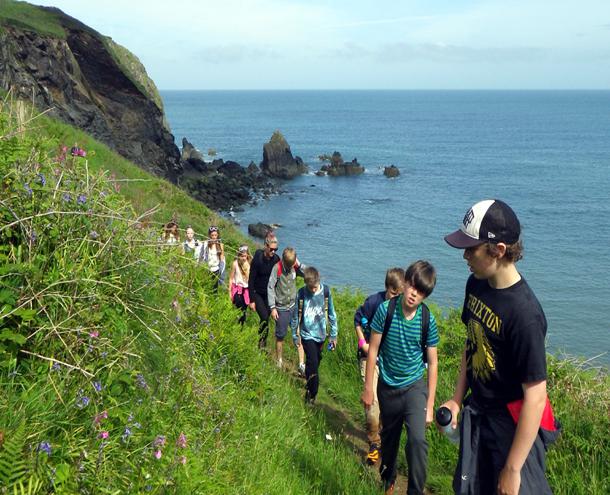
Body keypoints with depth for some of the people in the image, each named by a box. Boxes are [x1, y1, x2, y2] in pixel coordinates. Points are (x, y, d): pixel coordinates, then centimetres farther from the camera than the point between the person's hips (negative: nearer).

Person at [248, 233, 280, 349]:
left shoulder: (276, 259, -6)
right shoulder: (257, 259, -17)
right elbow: (251, 280, -12)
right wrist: (252, 300, -13)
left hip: (270, 294, 3)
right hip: (258, 293, -3)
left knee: (266, 318, 7)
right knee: (264, 317, -16)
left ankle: (263, 344, 22)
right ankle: (262, 342, 3)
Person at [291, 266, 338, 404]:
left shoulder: (326, 291, -9)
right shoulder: (301, 294, -14)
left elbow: (331, 314, 1)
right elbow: (295, 316, -2)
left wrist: (333, 335, 4)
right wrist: (295, 337, 4)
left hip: (321, 334, 3)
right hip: (307, 335, -3)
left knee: (316, 361, 16)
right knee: (313, 363, -11)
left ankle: (309, 386, 39)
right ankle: (312, 394, 2)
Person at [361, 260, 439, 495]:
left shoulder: (428, 320, -13)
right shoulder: (386, 310, -15)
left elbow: (432, 363, -4)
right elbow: (373, 350, -6)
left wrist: (430, 404, -4)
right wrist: (368, 388, -2)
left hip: (415, 387, -1)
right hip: (388, 387, 1)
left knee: (417, 440, -19)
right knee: (389, 438, 19)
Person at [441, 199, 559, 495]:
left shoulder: (524, 315, -29)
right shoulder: (476, 285, -4)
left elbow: (535, 397, -26)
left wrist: (513, 469, -21)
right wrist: (457, 398, 9)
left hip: (513, 427, -8)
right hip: (477, 415, 8)